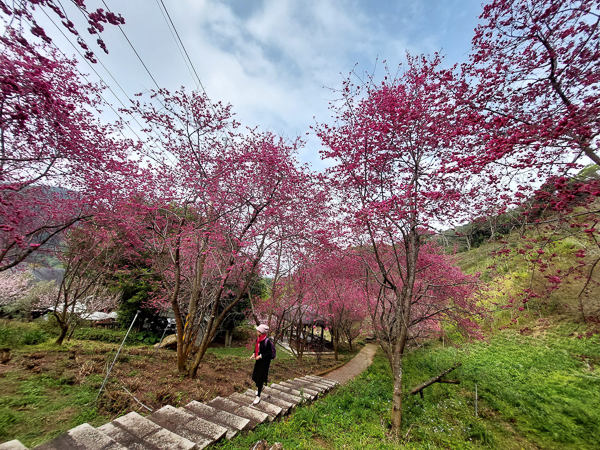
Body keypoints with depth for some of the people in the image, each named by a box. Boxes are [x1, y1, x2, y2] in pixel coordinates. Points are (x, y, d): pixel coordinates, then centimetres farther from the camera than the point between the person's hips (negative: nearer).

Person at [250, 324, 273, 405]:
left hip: (264, 362, -7)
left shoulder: (266, 341, -25)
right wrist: (254, 354, -3)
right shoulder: (258, 339, -3)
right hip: (258, 360, 7)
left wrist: (260, 356, -23)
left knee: (260, 378, 3)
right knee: (255, 376, 17)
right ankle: (259, 388, 48)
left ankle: (258, 396, 22)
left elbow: (269, 353, -19)